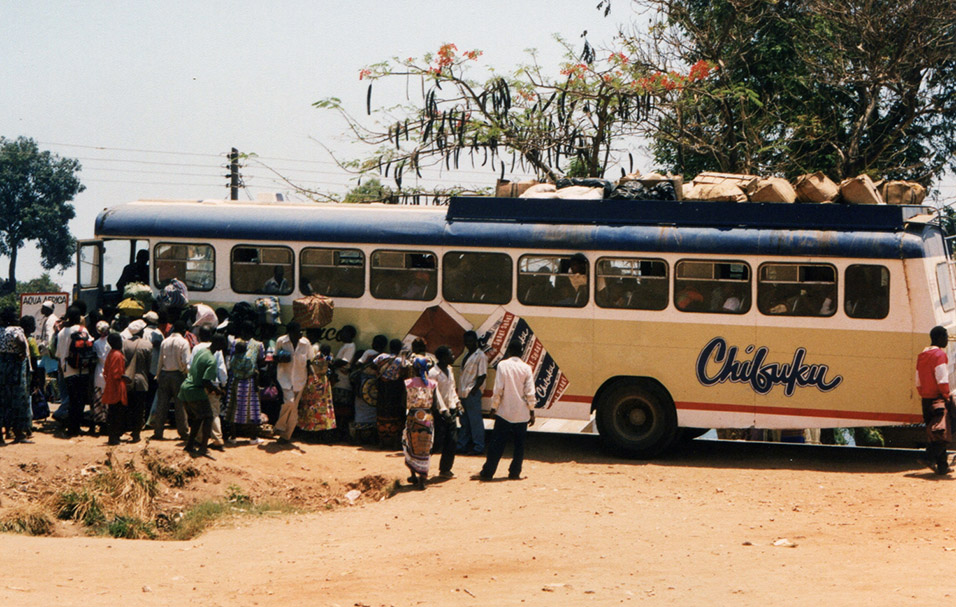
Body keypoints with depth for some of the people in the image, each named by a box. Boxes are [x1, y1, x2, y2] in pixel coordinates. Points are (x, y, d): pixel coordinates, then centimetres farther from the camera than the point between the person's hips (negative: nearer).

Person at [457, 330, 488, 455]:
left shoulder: (480, 356, -9)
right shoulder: (467, 355, 17)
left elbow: (482, 375, -14)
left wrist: (474, 390, -19)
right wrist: (460, 390, 13)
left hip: (473, 393, -9)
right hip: (463, 392, 9)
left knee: (475, 420, -5)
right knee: (464, 421, 13)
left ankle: (478, 447, 1)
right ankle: (462, 446, 19)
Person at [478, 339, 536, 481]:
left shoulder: (502, 365, -6)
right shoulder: (526, 368, -1)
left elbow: (498, 389, -7)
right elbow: (530, 392, -2)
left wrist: (493, 408, 2)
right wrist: (532, 411, 7)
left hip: (504, 412, -1)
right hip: (521, 414, 1)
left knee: (497, 444, 3)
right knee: (519, 444, 10)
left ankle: (487, 472, 5)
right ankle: (515, 473, 10)